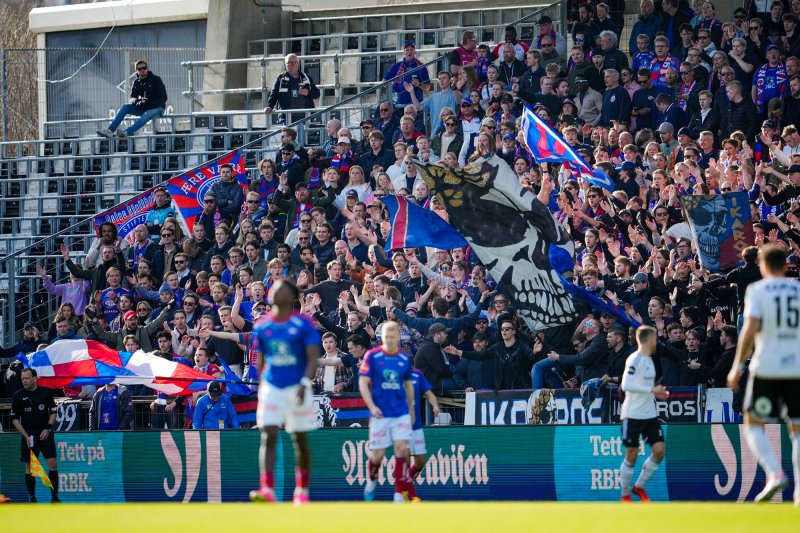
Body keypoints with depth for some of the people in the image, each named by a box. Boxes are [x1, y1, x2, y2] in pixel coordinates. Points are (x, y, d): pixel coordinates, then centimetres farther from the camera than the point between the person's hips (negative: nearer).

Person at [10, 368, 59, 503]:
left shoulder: (46, 392, 2)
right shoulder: (18, 395, 0)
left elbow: (53, 412, 9)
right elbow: (15, 419, 2)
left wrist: (48, 429, -6)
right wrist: (26, 436, -7)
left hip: (45, 435, 0)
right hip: (29, 436, 0)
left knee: (52, 463, -9)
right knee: (29, 467, 1)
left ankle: (54, 497, -2)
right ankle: (32, 499, 9)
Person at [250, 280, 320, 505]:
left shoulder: (303, 324, -3)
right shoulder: (262, 326, 9)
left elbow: (313, 358, -8)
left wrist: (305, 383, -22)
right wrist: (260, 391, 18)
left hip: (296, 389, -2)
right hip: (271, 388, 2)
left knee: (300, 440, 8)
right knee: (268, 436, -13)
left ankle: (302, 491, 22)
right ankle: (267, 490, -23)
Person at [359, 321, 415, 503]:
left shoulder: (405, 359, 6)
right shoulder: (372, 356, -4)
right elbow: (363, 383, -5)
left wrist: (411, 411, 19)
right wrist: (371, 406, -16)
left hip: (401, 413, 2)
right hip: (380, 413, -2)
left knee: (402, 449, -11)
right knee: (378, 454, 1)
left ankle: (400, 494, -7)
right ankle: (371, 481, 33)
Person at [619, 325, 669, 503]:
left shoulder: (648, 360, 13)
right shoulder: (635, 359, -13)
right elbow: (626, 385, -23)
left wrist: (657, 393, 9)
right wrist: (651, 390, -23)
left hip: (650, 414, 8)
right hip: (633, 415, -8)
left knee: (659, 450, -2)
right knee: (631, 455, -1)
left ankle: (639, 486, 14)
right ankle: (625, 494, 12)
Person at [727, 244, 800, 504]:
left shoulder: (757, 290, -2)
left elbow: (750, 330, -12)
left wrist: (737, 366, -8)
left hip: (766, 368, -3)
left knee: (753, 425, 8)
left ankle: (775, 473, -14)